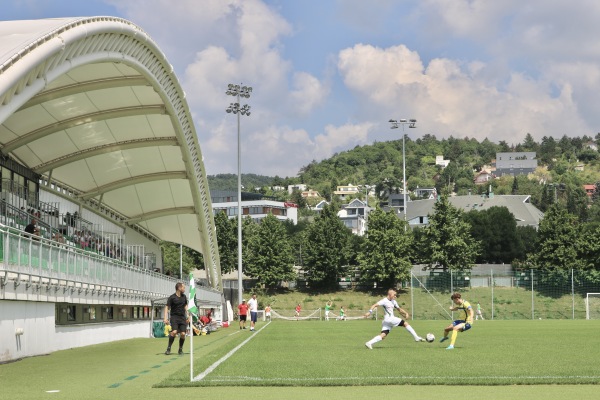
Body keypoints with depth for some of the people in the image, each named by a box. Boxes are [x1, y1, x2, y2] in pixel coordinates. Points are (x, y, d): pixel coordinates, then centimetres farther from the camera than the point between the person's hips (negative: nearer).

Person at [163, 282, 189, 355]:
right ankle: (169, 348, -7)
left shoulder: (184, 296, 11)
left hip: (182, 317, 4)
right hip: (174, 317, -4)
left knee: (183, 334, -6)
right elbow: (167, 307, -7)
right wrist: (165, 318, -16)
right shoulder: (172, 297, -6)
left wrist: (188, 316, 17)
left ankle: (180, 349, 13)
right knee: (174, 331, -23)